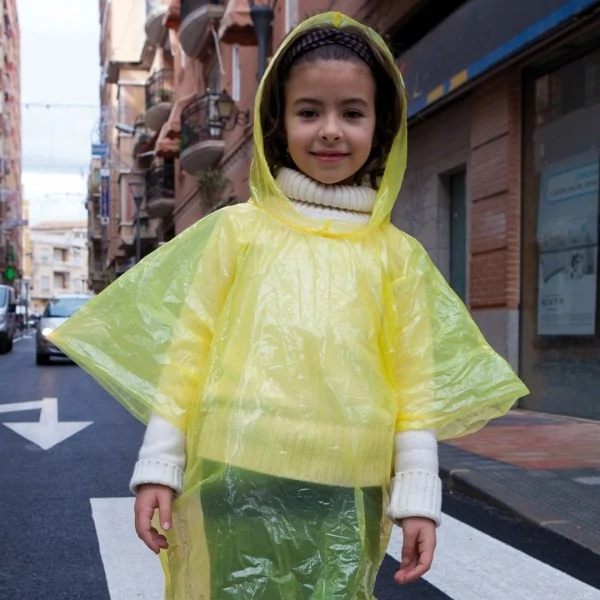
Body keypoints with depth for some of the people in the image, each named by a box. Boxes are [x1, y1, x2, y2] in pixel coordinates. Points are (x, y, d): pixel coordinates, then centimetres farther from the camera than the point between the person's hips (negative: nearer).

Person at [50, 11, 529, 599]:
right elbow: (187, 351, 5)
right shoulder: (238, 229, 5)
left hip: (346, 495, 1)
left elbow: (414, 381, 7)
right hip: (237, 483, -1)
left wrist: (418, 497, 3)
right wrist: (158, 467, 3)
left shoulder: (397, 254, 8)